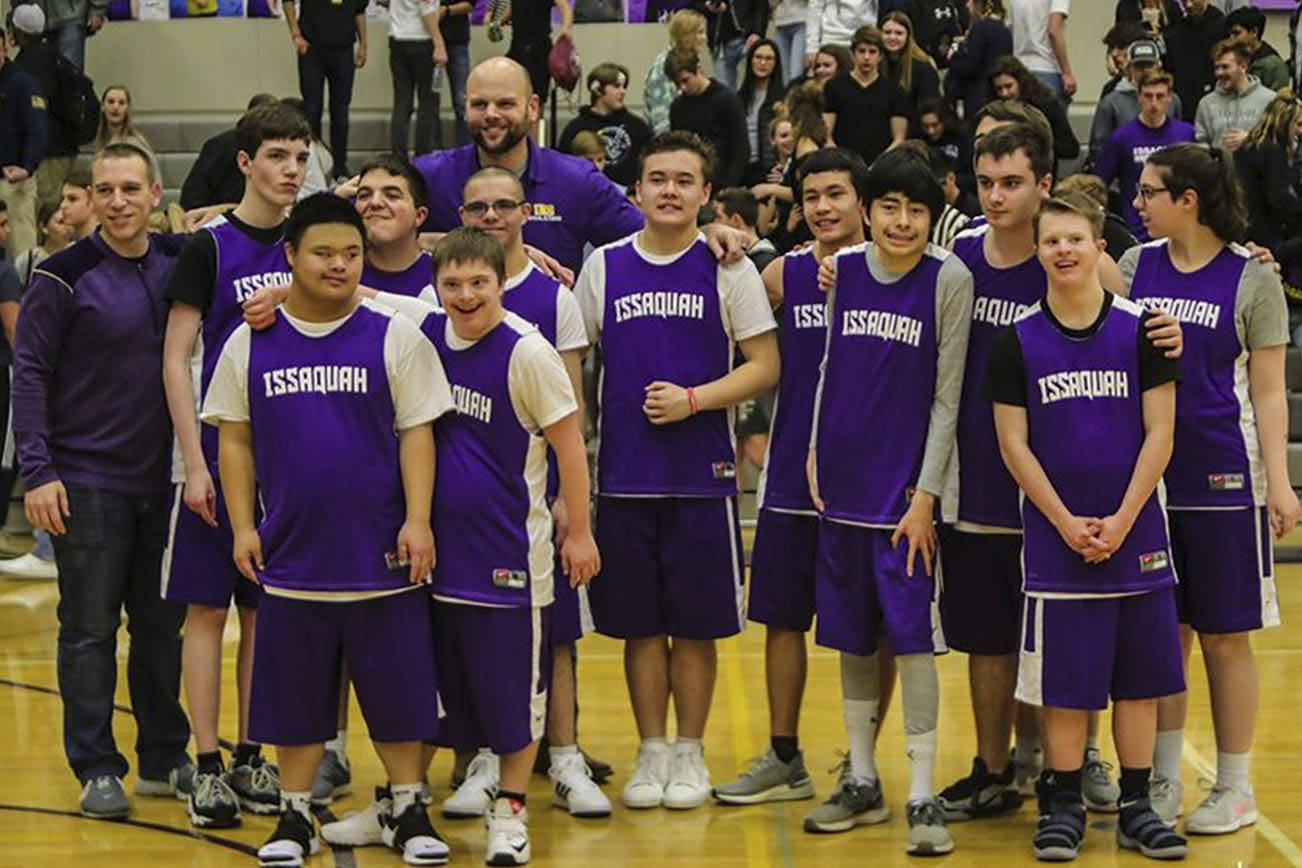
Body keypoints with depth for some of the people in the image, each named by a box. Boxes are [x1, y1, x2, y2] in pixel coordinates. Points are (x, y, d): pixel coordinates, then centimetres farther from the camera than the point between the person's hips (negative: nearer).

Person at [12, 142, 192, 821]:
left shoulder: (177, 263, 5)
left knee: (163, 624, 11)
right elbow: (30, 372, -7)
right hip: (86, 481, -4)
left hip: (160, 478, 5)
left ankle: (164, 758, 22)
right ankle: (97, 770, 8)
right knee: (90, 629, 0)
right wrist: (36, 470, -14)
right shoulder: (64, 276, -8)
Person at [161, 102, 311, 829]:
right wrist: (195, 462, -13)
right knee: (208, 607, -1)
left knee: (266, 610, 9)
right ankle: (209, 767, 4)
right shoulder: (211, 246, -6)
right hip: (222, 452, -4)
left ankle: (251, 758, 18)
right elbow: (176, 359, -8)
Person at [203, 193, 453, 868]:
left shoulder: (393, 337, -1)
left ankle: (408, 810, 19)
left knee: (398, 687, 4)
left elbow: (417, 432, -2)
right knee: (294, 693, 8)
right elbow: (234, 438, 10)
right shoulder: (251, 343, 5)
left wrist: (418, 520, -10)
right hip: (292, 553, 2)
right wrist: (243, 525, 2)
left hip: (381, 554, -1)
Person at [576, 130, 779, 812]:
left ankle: (689, 754, 16)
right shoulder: (603, 267, 6)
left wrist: (692, 399, -14)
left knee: (696, 624, 3)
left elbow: (765, 366, -2)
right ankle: (651, 754, 17)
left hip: (703, 475, -2)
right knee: (641, 624, 6)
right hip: (624, 475, 2)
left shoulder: (729, 269, 0)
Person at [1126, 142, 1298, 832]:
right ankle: (1163, 783, 19)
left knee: (1225, 638, 3)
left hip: (1223, 482, -4)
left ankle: (1234, 790, 14)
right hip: (1148, 478, 4)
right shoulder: (1135, 266, 7)